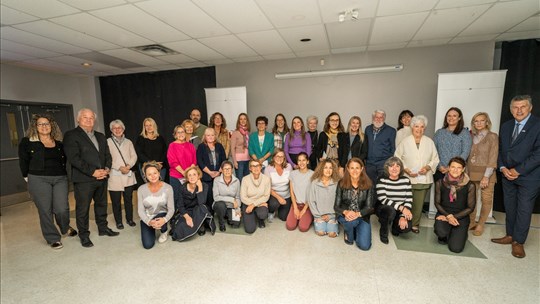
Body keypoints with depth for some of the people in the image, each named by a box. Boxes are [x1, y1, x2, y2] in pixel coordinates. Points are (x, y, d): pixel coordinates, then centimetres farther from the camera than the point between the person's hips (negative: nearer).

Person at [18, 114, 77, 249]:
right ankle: (53, 239, 17)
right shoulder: (27, 142, 2)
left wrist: (64, 174, 7)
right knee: (45, 211, 3)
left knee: (62, 209, -3)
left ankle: (65, 228, 28)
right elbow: (23, 162, 5)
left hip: (60, 179, 2)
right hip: (38, 180, -2)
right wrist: (28, 177, 3)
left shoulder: (59, 143, 11)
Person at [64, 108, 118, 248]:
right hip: (83, 179, -6)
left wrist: (107, 168, -5)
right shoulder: (71, 135, -4)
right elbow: (74, 158, -14)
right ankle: (84, 235, 18)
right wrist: (92, 172, -17)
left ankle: (103, 228, 30)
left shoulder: (101, 136, 16)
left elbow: (107, 155, 14)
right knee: (82, 208, 4)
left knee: (101, 204, 16)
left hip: (102, 177, 6)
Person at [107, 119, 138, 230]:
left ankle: (129, 219, 22)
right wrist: (120, 168, -15)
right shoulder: (108, 142, 0)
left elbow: (134, 156, 6)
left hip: (128, 175, 3)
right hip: (114, 176, -3)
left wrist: (128, 166, -11)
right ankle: (118, 221, 17)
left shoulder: (128, 142, 12)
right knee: (116, 201, 3)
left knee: (128, 199, 9)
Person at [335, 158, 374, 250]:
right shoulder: (342, 183, -11)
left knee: (365, 246, -13)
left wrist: (358, 214, -30)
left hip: (362, 217, 1)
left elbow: (369, 207, -9)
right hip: (345, 215, -1)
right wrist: (345, 212, -32)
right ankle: (348, 235, 2)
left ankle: (356, 230, 22)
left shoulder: (368, 184, -10)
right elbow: (336, 206, -9)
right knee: (352, 221, -36)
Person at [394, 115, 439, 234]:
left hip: (424, 179, 2)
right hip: (407, 178, -2)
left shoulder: (429, 142, 7)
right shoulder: (405, 142, 1)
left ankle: (415, 224, 24)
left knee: (419, 204, 7)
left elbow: (435, 159, 9)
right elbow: (397, 158, 1)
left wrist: (427, 167, -9)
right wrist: (406, 169, -11)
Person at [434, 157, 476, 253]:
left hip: (461, 216, 0)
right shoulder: (440, 183, -6)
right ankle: (443, 236, 8)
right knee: (441, 231, -33)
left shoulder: (470, 186, -8)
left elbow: (470, 208, -3)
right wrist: (448, 215, -15)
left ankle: (461, 234, 24)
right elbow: (437, 203, 1)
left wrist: (454, 217, -13)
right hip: (444, 214, 0)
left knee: (456, 248, -12)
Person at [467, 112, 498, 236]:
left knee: (486, 200, 2)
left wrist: (486, 177, -14)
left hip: (486, 173, -3)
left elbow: (493, 158, -8)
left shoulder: (493, 137, -2)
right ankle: (471, 222, 18)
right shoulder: (471, 136, 9)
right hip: (471, 172, 3)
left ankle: (480, 225, 16)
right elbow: (467, 155, 9)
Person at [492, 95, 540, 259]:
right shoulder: (506, 126, 8)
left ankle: (518, 242, 15)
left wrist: (518, 170, -14)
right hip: (508, 175, 5)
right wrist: (503, 168, -3)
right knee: (510, 207, 13)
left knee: (524, 209, 3)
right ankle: (510, 235, 26)